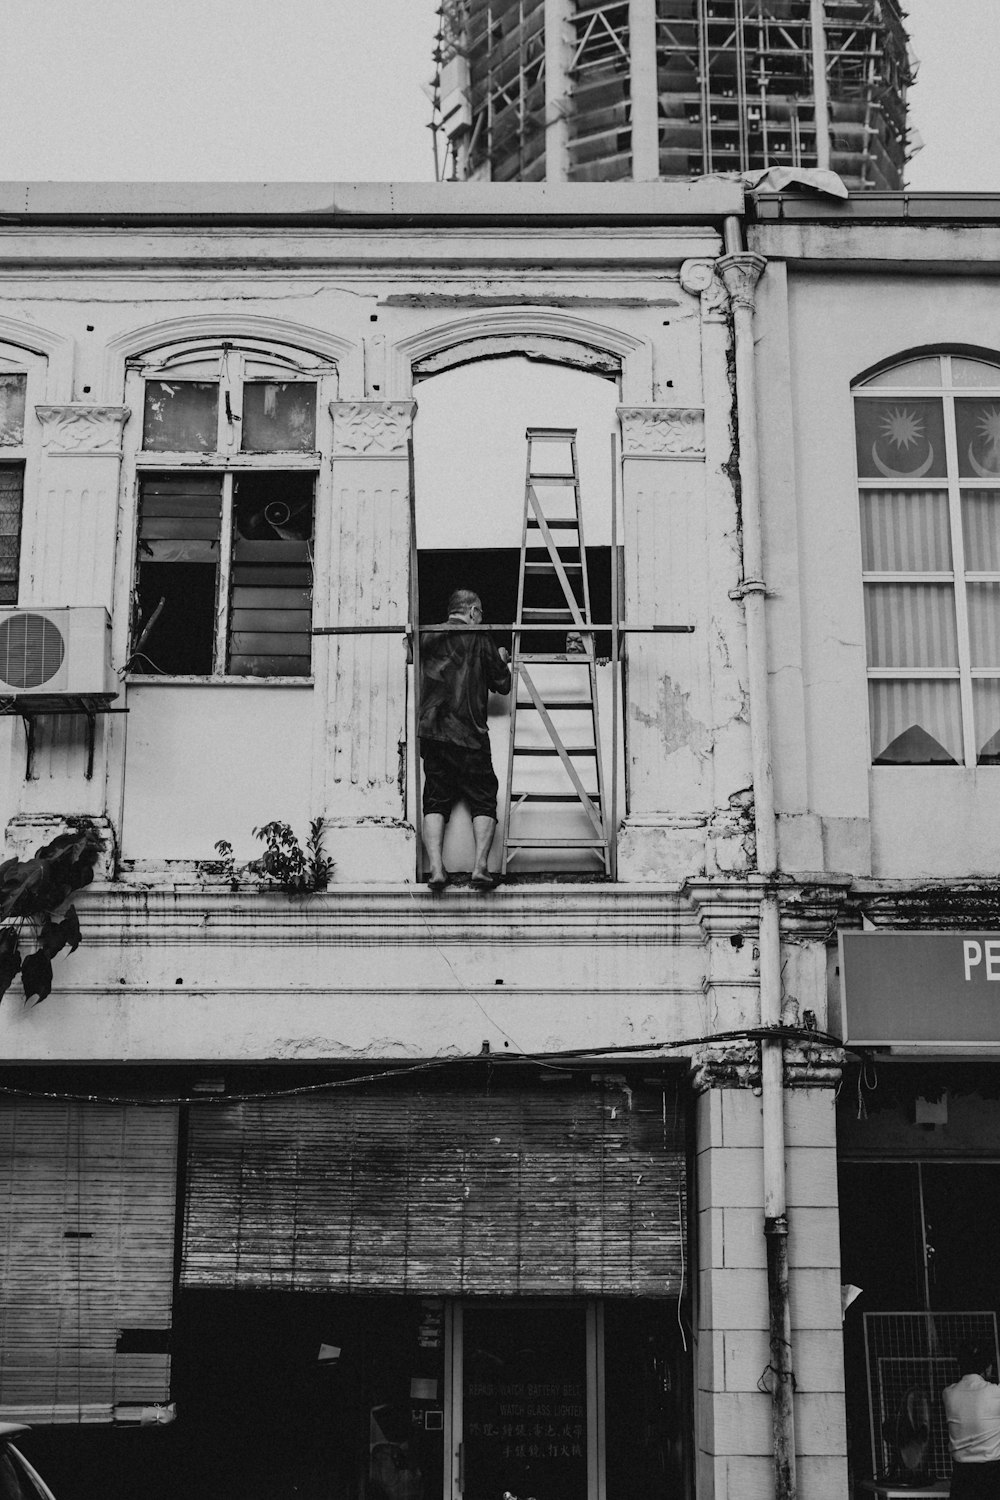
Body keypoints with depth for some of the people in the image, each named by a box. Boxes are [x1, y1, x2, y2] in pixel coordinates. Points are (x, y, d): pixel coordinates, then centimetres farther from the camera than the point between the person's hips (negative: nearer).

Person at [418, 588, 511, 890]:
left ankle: (436, 866, -11)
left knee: (435, 801, 5)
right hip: (469, 734, -3)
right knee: (484, 800, 3)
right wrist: (501, 661, 25)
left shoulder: (426, 637, 9)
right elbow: (502, 684, 5)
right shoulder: (480, 639, 1)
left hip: (431, 732, 3)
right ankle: (480, 865, -13)